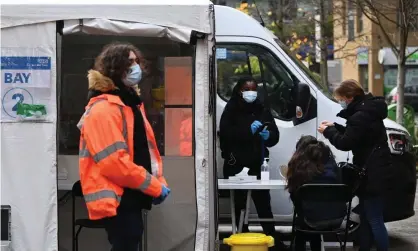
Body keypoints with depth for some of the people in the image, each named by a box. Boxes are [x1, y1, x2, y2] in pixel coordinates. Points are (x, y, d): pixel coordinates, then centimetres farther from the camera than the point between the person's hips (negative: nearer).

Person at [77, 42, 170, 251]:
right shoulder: (103, 108, -16)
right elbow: (113, 161, -23)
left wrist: (158, 182, 5)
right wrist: (155, 186, -17)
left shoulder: (130, 103, 17)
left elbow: (144, 149, 21)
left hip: (130, 196, 10)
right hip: (116, 199, -10)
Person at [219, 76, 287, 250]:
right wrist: (248, 130, -23)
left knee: (263, 202, 0)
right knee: (240, 203, 1)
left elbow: (275, 135, 10)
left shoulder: (262, 110, 14)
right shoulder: (231, 110, 2)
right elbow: (226, 133, -13)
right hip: (236, 164, -3)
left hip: (257, 163, 3)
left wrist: (268, 135, -13)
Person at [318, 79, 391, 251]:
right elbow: (354, 135, 23)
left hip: (372, 173, -11)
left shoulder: (362, 115, -20)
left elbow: (345, 143, -19)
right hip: (371, 171, 11)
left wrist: (328, 131, -4)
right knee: (366, 217, 16)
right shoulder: (367, 110, 13)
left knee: (374, 219, -6)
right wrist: (334, 127, 14)